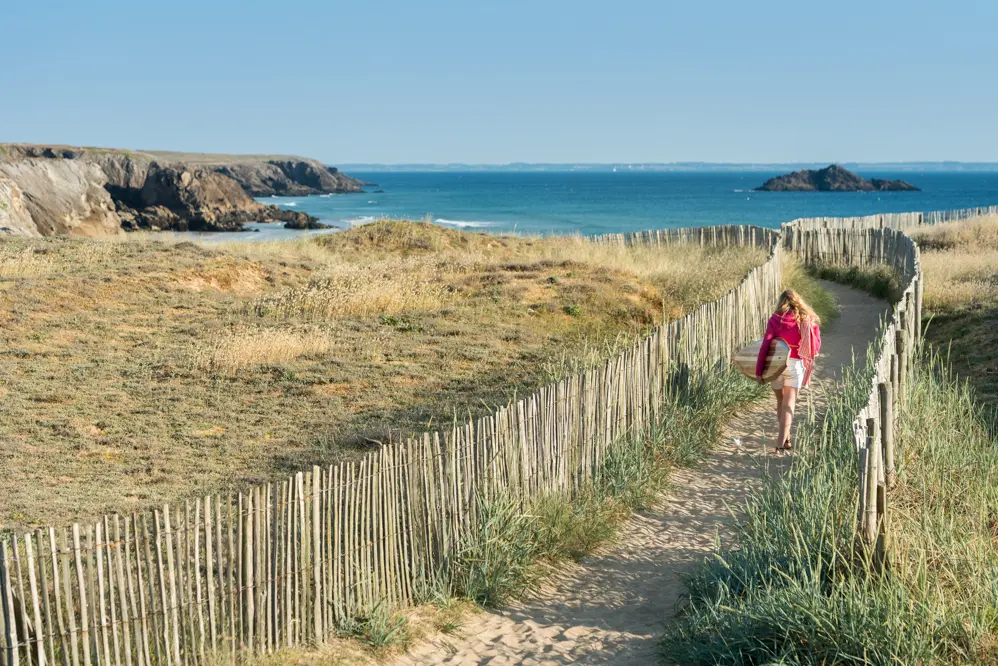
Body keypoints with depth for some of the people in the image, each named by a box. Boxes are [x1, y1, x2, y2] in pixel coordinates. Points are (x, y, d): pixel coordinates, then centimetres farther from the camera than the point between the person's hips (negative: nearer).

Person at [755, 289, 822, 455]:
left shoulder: (775, 320, 0)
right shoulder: (808, 321, 2)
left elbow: (765, 346, -6)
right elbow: (816, 346, 2)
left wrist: (758, 371, -5)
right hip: (796, 365, -1)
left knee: (781, 402, 19)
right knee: (789, 405, -1)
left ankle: (785, 438, 27)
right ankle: (781, 444, -11)